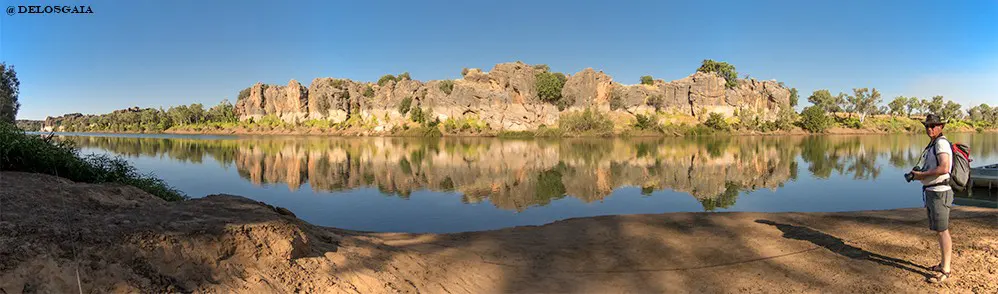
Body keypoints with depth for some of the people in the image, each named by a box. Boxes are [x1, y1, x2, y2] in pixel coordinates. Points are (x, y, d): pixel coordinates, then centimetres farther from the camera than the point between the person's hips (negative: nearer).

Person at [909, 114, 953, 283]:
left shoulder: (942, 143, -15)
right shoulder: (932, 145, 16)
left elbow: (944, 168, -28)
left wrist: (922, 174, -17)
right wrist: (918, 174, 10)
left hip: (939, 193, -10)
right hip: (931, 192, 10)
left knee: (942, 231, -5)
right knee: (939, 230, 16)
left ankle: (946, 270, -1)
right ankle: (944, 263, 26)